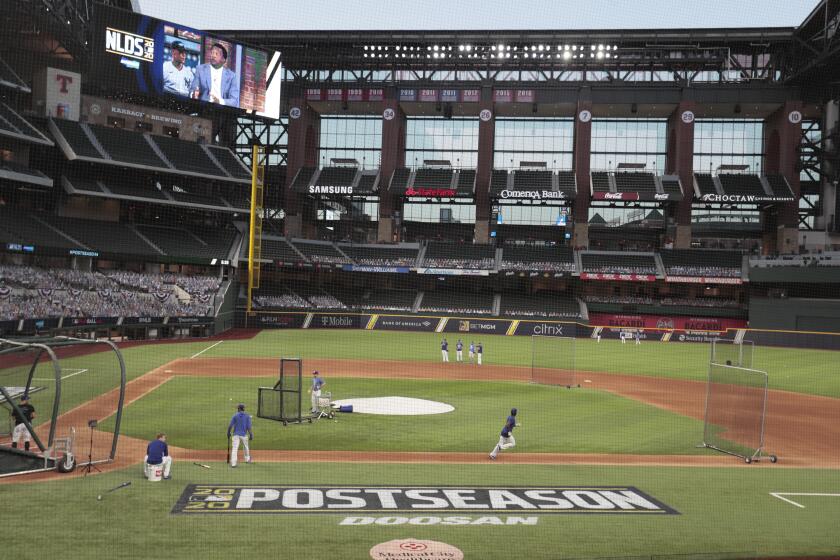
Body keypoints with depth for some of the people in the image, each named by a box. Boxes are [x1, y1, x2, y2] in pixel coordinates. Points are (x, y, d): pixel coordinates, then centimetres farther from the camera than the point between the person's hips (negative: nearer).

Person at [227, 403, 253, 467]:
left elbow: (230, 425, -5)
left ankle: (233, 464, -15)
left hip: (236, 434, -1)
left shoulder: (235, 415, -3)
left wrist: (228, 433, 8)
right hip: (243, 434, 1)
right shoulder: (247, 416, -1)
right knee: (245, 447, 22)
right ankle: (247, 459, 39)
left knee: (234, 448, -6)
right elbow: (249, 427, -7)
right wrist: (251, 435, -3)